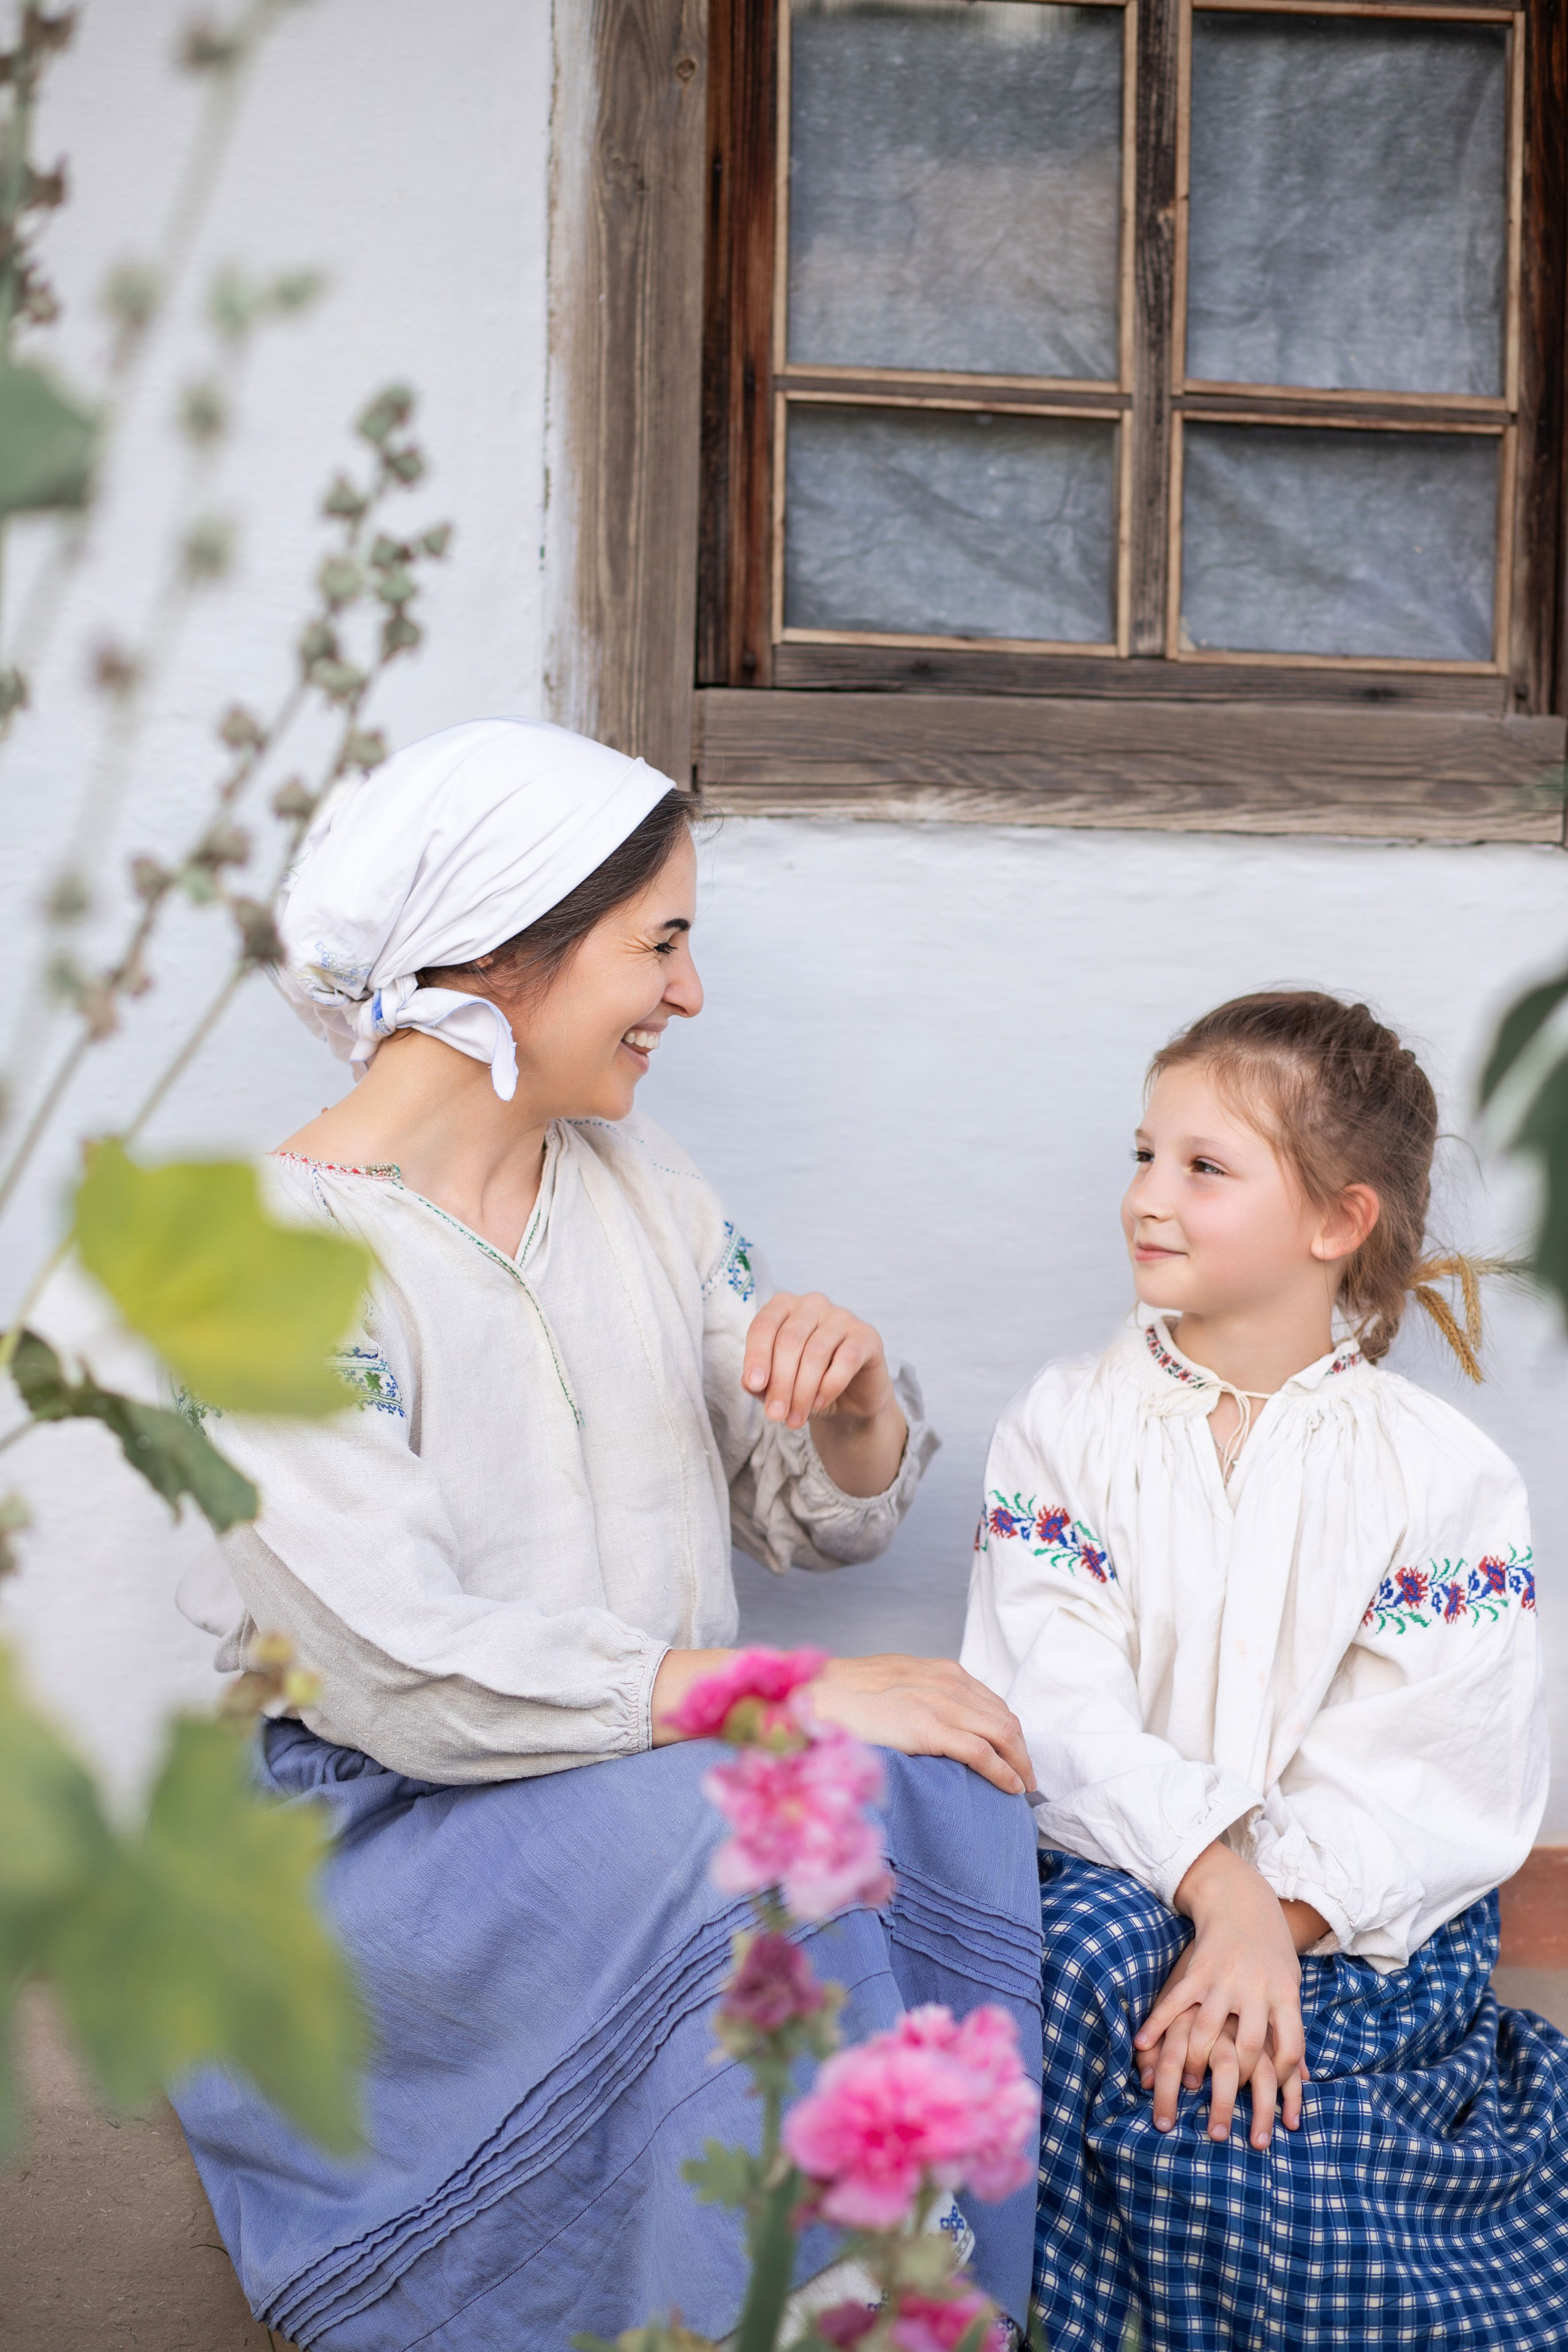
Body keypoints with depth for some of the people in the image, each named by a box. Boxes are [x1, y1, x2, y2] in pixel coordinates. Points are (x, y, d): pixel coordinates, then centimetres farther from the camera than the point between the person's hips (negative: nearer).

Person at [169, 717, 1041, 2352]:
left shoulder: (638, 1182, 10)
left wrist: (856, 1386, -10)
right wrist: (794, 1692, -24)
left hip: (670, 1769, 6)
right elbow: (404, 1676, -21)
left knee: (934, 1793, -25)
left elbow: (827, 1519, 13)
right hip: (386, 1833, -5)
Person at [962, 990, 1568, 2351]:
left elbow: (1428, 1778, -7)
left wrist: (1276, 1913, -23)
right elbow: (1059, 1706, -9)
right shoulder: (1066, 1424, 4)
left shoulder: (1447, 1473, 0)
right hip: (1117, 1869, 2)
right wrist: (1211, 1876, -24)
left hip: (1361, 1917, -2)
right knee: (1091, 1958, -32)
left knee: (1224, 2140, -30)